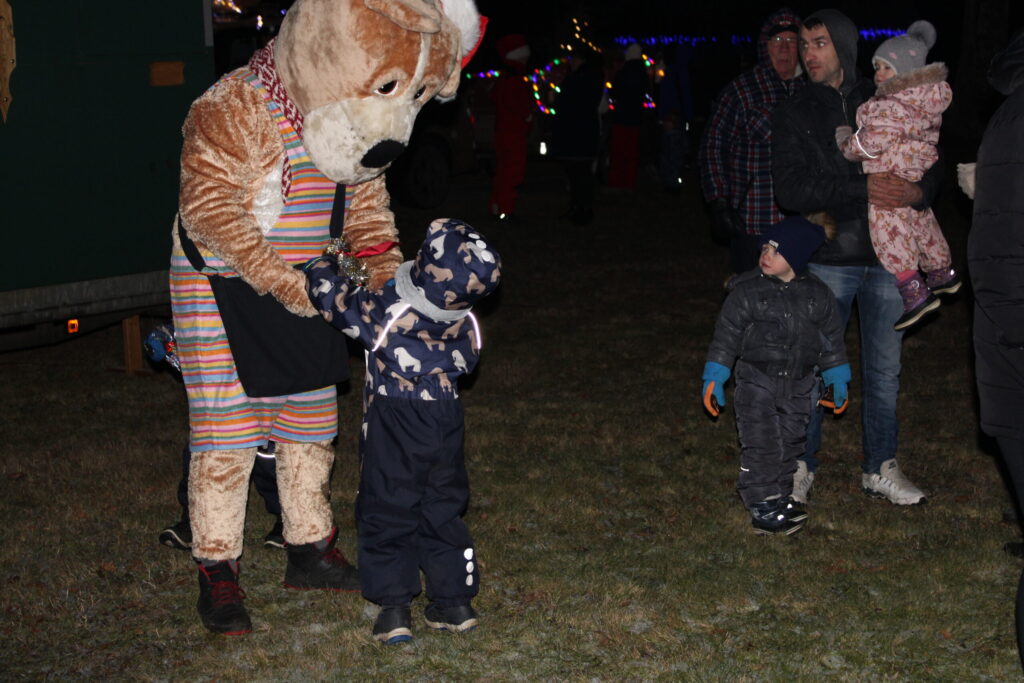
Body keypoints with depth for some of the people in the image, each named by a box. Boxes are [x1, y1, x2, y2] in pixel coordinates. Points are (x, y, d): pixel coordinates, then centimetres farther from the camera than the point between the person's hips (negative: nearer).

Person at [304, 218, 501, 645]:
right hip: (445, 428, 4)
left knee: (386, 514, 9)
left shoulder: (384, 314, -21)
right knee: (443, 512, 17)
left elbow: (331, 295, -12)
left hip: (393, 433, -4)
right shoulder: (465, 325, -9)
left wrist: (322, 263, 10)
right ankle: (454, 602, 22)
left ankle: (394, 607, 9)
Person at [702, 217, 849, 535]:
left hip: (798, 385, 3)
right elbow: (726, 334, -5)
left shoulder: (817, 294, -2)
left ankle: (780, 498, 27)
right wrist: (714, 379, -7)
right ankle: (763, 508, 0)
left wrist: (838, 380, 12)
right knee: (761, 446, -7)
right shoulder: (747, 291, -9)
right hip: (756, 381, -3)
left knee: (790, 444, 12)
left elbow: (831, 338, 9)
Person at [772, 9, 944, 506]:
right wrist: (860, 189, -20)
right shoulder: (794, 115, 1)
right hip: (828, 259, -2)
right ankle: (801, 467, 20)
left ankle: (880, 468, 26)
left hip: (888, 259, 2)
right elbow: (790, 190, -10)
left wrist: (920, 190, -15)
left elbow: (932, 162, 9)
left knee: (884, 371, 12)